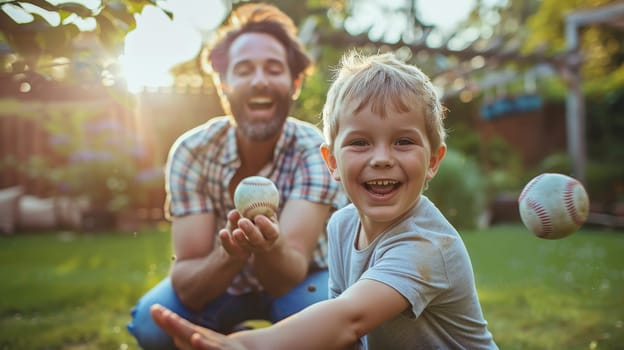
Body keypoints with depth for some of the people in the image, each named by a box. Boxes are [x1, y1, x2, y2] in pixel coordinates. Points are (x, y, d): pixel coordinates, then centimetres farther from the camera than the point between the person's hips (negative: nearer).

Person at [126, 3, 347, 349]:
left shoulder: (317, 150, -26)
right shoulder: (191, 151, -22)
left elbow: (291, 273, -36)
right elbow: (187, 286, -26)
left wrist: (270, 248, -60)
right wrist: (230, 255, -49)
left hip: (301, 279, -1)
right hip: (223, 283, 2)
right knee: (152, 320, -26)